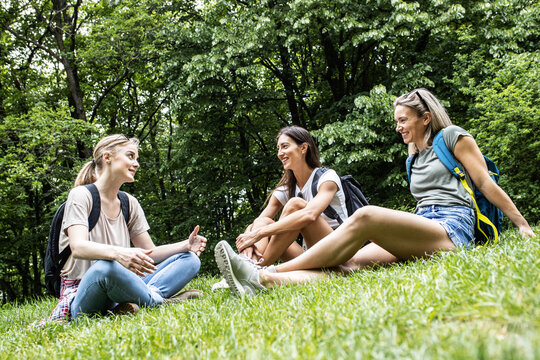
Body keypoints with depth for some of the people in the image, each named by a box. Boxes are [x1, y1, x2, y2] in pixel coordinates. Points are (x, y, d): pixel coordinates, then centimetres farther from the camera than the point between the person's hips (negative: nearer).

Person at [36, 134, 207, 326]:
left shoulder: (130, 203, 14)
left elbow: (149, 253, 13)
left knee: (190, 259, -5)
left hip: (120, 288, 7)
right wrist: (118, 253, -43)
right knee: (107, 266, -40)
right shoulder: (81, 196, -6)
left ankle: (135, 302, -28)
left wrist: (186, 245, -6)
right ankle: (161, 302, -18)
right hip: (82, 296, -7)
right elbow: (78, 248, -23)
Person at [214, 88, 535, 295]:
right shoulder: (416, 159, 30)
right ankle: (262, 280, -45)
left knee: (365, 217, -31)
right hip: (422, 235, 7)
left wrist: (523, 225, 8)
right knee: (347, 264, -21)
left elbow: (486, 184, 9)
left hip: (451, 230, -7)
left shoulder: (452, 136, 10)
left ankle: (270, 271, -36)